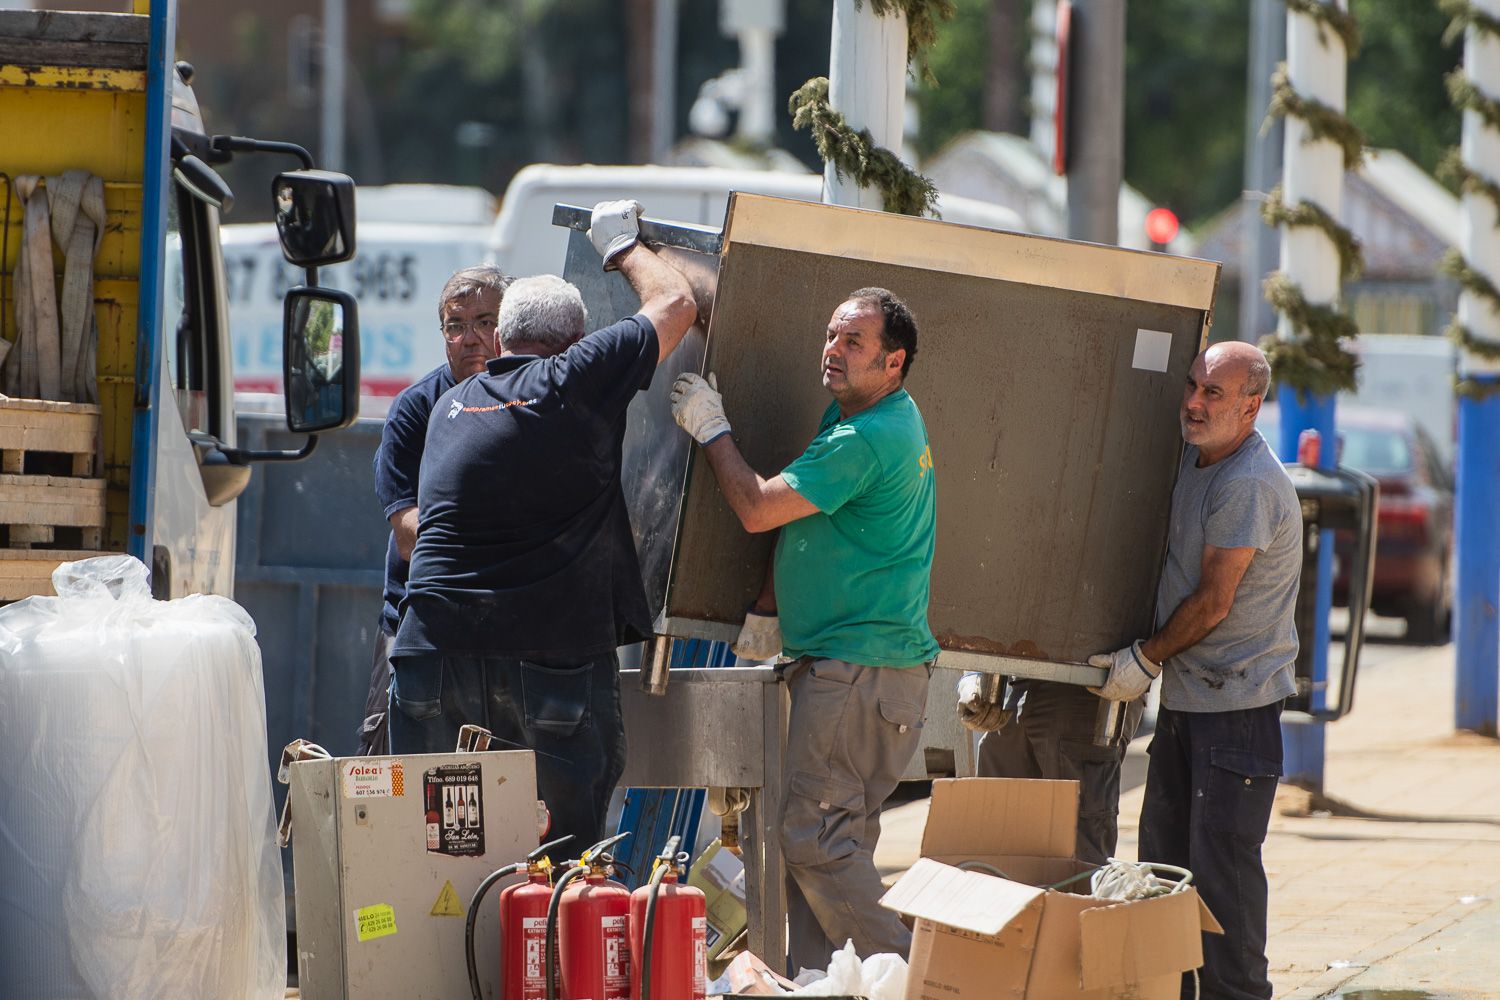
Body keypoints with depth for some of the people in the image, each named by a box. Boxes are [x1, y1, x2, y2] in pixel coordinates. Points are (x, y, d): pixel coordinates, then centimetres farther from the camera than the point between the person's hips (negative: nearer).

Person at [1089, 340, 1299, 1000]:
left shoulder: (1248, 486, -18)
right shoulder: (1192, 458, 10)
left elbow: (1213, 603, -15)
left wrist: (1145, 659, -5)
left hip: (1237, 703, -9)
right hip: (1185, 697, 9)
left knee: (1223, 862, -9)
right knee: (1163, 856, 12)